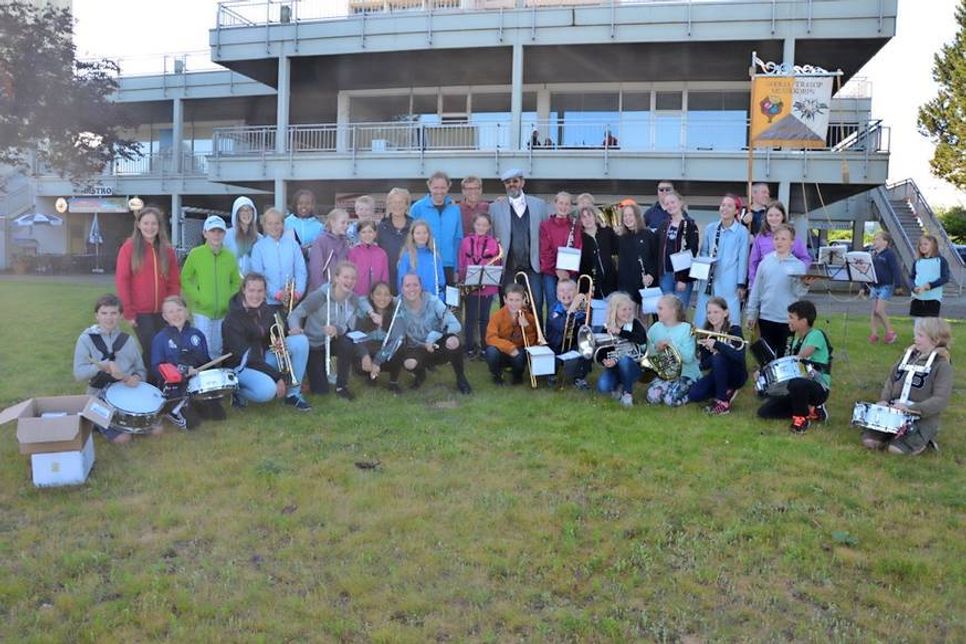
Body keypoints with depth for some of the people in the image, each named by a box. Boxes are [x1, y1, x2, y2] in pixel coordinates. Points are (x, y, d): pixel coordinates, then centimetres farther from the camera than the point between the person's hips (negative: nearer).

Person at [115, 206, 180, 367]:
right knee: (151, 350, -5)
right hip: (140, 312, -3)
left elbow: (175, 282, 11)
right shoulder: (129, 247, -2)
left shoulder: (167, 250, 8)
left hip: (163, 312, 3)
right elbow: (121, 280, -4)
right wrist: (128, 311, -8)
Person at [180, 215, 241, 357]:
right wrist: (197, 297, -9)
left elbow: (236, 282, 14)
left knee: (218, 350, 11)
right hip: (201, 311, -3)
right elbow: (185, 279, 1)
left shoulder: (230, 256, 6)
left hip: (223, 312, 3)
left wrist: (229, 298, 0)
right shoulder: (195, 253, -2)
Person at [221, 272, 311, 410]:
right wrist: (278, 377, -27)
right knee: (267, 390, -37)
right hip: (241, 365, -7)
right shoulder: (233, 319, -22)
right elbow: (247, 358, -25)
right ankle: (238, 392, -1)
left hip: (264, 358, 7)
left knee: (301, 341, -13)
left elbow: (274, 336, 12)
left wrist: (280, 342, -15)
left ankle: (293, 395, -6)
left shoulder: (266, 310, -3)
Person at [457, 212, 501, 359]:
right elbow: (461, 264, 5)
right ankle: (469, 348, 12)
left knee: (484, 317, 8)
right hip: (469, 286, 0)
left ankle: (485, 347, 16)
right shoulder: (466, 241, 3)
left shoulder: (494, 243, 1)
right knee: (470, 317, 4)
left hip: (487, 285, 0)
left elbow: (498, 265, 5)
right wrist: (463, 280, -6)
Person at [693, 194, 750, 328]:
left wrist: (741, 284, -4)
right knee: (703, 319, 7)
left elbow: (743, 259, -2)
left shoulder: (742, 231, -4)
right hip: (708, 280, 4)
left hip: (729, 283, -4)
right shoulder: (710, 228, 7)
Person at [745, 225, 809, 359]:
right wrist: (751, 313, 6)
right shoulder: (765, 262, 3)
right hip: (766, 317, 2)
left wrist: (805, 284, -27)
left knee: (784, 356, 7)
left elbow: (798, 293, -7)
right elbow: (756, 290, 7)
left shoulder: (798, 265, -2)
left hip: (787, 319, -1)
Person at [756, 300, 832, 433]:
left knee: (795, 383, -42)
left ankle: (802, 418, -13)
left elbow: (799, 359, -24)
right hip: (801, 385, 8)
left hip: (818, 388, -8)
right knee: (764, 411, -3)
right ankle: (810, 409, 8)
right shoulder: (795, 338, 10)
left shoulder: (816, 335, -15)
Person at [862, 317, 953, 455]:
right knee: (869, 440, -13)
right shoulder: (908, 354, 10)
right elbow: (891, 379, 14)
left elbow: (940, 400, -17)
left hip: (922, 418, -5)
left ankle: (922, 440, 7)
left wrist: (911, 408, -25)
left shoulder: (942, 366, -9)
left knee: (896, 449, -22)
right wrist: (884, 400, -4)